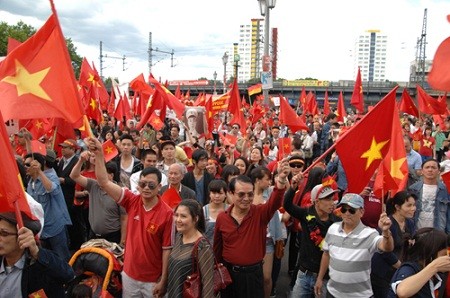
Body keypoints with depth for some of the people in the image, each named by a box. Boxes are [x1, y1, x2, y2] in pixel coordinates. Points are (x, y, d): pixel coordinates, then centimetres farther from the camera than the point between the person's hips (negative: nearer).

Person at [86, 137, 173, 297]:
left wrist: (163, 281, -11)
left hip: (153, 279, -3)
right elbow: (104, 182, -13)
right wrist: (99, 154, -23)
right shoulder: (132, 201, -8)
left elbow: (167, 249, -14)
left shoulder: (167, 213, -18)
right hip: (129, 274, 4)